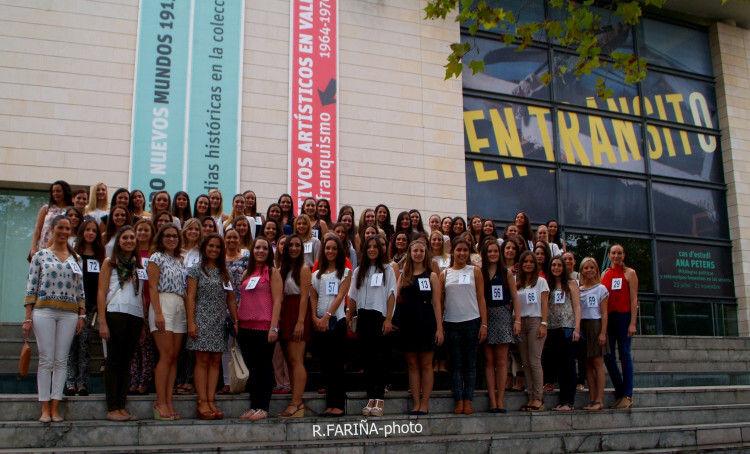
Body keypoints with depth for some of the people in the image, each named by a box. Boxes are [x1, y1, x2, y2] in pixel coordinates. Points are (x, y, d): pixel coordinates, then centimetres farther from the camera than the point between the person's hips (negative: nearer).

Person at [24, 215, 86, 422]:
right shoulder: (40, 255, 7)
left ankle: (55, 408, 5)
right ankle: (45, 408, 1)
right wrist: (28, 317, -4)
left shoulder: (75, 258, 15)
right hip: (44, 311, -2)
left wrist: (82, 315, 6)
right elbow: (31, 287, 2)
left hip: (69, 314, 2)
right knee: (46, 360, -3)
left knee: (61, 361, 1)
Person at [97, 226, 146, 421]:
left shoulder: (138, 265, 18)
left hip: (135, 317, 4)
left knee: (126, 362, 5)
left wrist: (143, 323, 9)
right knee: (114, 361, -3)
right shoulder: (110, 262, 6)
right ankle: (112, 409, -1)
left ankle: (122, 407, 8)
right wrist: (102, 322, -11)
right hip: (115, 314, -4)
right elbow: (101, 293, -1)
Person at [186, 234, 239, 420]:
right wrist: (191, 322, -12)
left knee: (215, 362, 2)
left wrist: (236, 320, 8)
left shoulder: (224, 272, 16)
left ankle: (211, 402, 3)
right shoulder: (196, 269, 3)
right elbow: (190, 296, -4)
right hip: (202, 320, -4)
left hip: (220, 323, 4)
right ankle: (202, 403, -5)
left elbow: (231, 299, 16)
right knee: (202, 361, -6)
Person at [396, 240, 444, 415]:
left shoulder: (431, 276, 6)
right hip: (407, 323, 3)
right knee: (412, 365, 5)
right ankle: (416, 404, 10)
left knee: (426, 364, 1)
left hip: (426, 322, -3)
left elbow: (436, 303, 0)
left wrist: (439, 328, -7)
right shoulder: (403, 275, 12)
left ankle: (425, 404, 5)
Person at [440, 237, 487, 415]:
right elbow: (439, 300, 8)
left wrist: (484, 324, -4)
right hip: (452, 323, 1)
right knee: (456, 364, 3)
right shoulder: (444, 274, 8)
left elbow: (481, 299, 3)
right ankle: (459, 402, 6)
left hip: (472, 322, -1)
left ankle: (468, 402, 6)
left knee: (470, 364, 2)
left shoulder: (475, 272, 6)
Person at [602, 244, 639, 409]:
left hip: (624, 316, -4)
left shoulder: (629, 273, 1)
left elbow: (634, 299, -5)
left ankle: (627, 395, 3)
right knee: (608, 355, 3)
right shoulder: (604, 274, 13)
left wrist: (633, 323, -13)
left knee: (624, 354, -3)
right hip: (607, 317, 4)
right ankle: (620, 392, 16)